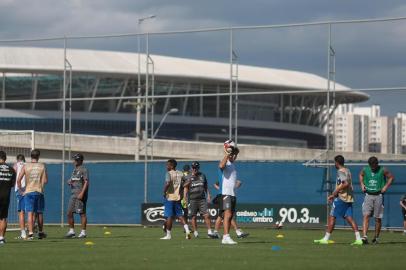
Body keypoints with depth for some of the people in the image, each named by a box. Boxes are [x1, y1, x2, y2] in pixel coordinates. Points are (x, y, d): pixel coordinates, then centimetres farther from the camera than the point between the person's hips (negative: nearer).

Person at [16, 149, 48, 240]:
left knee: (30, 213, -4)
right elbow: (45, 181, -3)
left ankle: (30, 233, -13)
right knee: (39, 213, 13)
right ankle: (40, 232, 23)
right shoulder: (42, 166, 1)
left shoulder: (26, 166, 0)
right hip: (39, 192, 1)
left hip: (28, 192, -1)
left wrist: (20, 191, 5)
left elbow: (18, 180, -6)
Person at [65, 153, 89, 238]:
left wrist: (82, 193, -23)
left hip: (80, 194, -9)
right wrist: (69, 182, 2)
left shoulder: (83, 170, -7)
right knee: (69, 213, 6)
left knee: (82, 213, -6)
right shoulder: (74, 170, 19)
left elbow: (86, 182, -14)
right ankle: (71, 231, 13)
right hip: (73, 194, 9)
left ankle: (83, 232, -2)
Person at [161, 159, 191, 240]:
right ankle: (187, 230, -7)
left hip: (169, 197, -6)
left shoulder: (169, 173, -11)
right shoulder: (180, 173, 9)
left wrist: (164, 192, -12)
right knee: (179, 215, 11)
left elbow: (168, 183, -25)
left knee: (169, 216, 0)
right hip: (178, 197, 6)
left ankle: (168, 235, 5)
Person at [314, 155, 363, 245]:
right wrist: (334, 195, 22)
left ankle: (326, 239, 2)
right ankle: (358, 239, -8)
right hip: (349, 197, 8)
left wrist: (334, 193, -17)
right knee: (349, 218, 2)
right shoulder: (347, 171, 18)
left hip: (341, 198, -8)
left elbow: (345, 184, -24)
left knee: (332, 217, -1)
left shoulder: (340, 171, -10)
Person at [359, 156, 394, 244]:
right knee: (366, 216, -12)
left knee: (378, 218, 3)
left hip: (378, 196, -2)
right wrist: (362, 184, 10)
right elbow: (361, 175, 24)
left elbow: (391, 177, 5)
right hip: (368, 195, 2)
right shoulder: (365, 170, 3)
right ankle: (364, 236, -20)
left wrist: (385, 187, -6)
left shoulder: (383, 170, -5)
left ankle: (376, 237, 18)